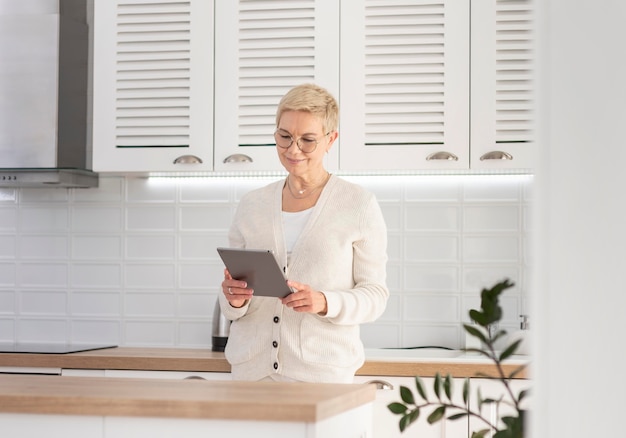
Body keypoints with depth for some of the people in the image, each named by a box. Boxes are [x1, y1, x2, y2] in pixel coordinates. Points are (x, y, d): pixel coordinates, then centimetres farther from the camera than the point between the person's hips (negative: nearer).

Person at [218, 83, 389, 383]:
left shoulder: (359, 205, 0)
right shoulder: (250, 206, 10)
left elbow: (375, 295, -2)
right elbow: (232, 310, 14)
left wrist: (324, 303, -19)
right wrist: (234, 299, -8)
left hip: (322, 372, -3)